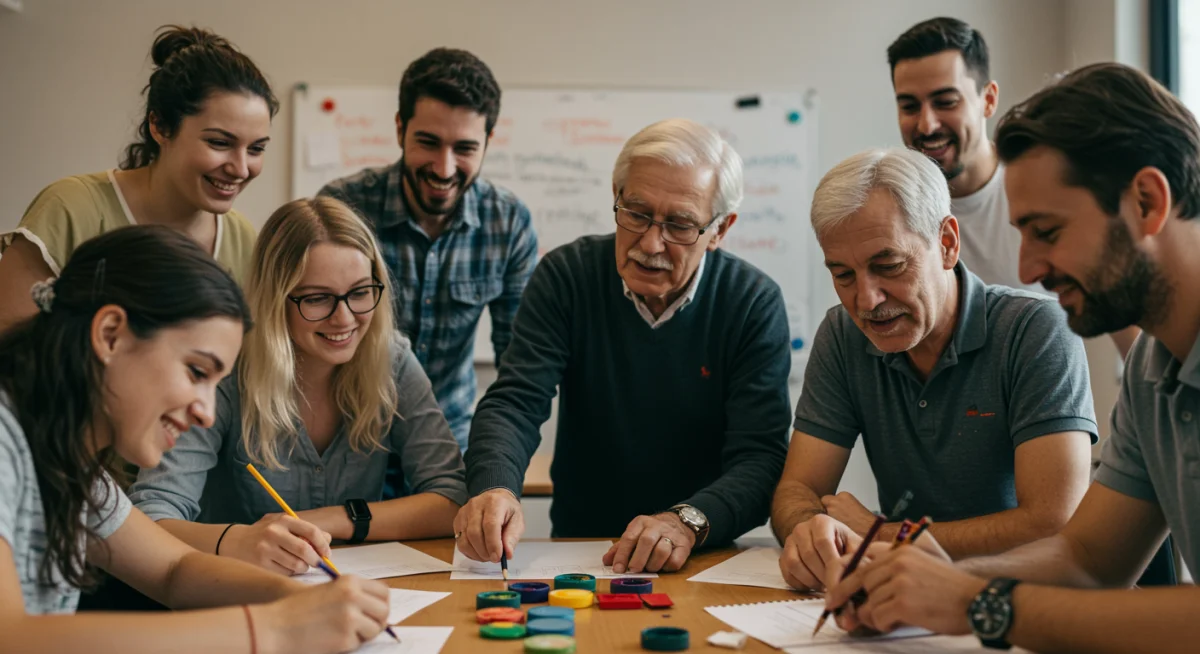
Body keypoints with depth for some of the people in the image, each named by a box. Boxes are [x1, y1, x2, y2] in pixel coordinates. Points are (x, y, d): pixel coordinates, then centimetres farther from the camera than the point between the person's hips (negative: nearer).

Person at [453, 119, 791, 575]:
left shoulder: (755, 303, -7)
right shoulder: (566, 276, -4)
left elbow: (760, 455, -12)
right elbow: (514, 402, -11)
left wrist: (689, 521, -32)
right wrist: (495, 489, -33)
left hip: (706, 557, -1)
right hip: (576, 554, 1)